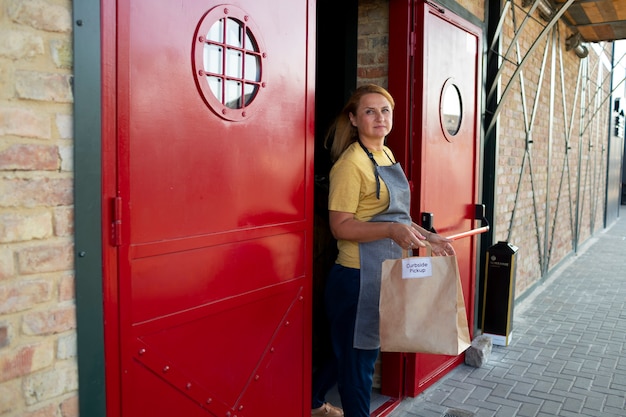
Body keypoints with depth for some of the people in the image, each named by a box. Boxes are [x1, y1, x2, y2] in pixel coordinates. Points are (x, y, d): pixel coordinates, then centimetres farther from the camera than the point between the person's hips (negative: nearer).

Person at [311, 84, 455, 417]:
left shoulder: (386, 155, 12)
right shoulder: (351, 162, -15)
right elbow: (340, 225, -20)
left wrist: (428, 236, 11)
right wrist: (392, 230, -30)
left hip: (384, 273, 9)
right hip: (358, 276, -9)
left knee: (355, 350, 22)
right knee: (359, 358, 5)